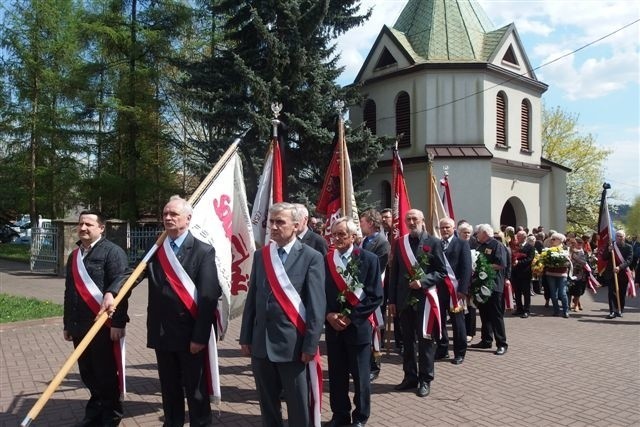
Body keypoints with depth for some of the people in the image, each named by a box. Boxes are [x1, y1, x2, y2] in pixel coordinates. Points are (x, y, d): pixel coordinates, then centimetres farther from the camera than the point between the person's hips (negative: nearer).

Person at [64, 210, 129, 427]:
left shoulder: (113, 252, -9)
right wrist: (67, 323, 19)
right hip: (79, 325, 7)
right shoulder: (74, 255, 16)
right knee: (87, 372, 15)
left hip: (103, 325, -7)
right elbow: (70, 291, 20)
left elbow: (121, 287, -15)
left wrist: (118, 323, -20)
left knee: (106, 373, 3)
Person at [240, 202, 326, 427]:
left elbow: (317, 306, -9)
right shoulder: (260, 255, 8)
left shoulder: (311, 257, -7)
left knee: (298, 407, 9)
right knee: (267, 404, 18)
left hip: (293, 344, -4)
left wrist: (310, 345, -12)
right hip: (261, 343, 5)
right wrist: (246, 337, 8)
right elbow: (252, 298, 10)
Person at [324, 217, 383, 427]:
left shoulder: (368, 259, -5)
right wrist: (328, 315, -10)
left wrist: (351, 317, -14)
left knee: (360, 375, 8)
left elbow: (376, 296, -9)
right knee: (336, 374, 12)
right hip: (332, 326, 3)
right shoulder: (325, 260, 4)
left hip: (358, 326, -3)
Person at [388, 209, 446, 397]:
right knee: (407, 340, 12)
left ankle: (425, 379, 17)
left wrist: (423, 281, -17)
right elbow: (394, 273, 8)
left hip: (424, 298, -3)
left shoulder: (433, 242, -2)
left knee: (425, 339, 4)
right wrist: (392, 300, 5)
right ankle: (410, 376, 24)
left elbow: (442, 271, -2)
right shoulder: (400, 243, 7)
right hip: (404, 299, 4)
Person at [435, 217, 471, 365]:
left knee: (458, 322, 5)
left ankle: (459, 353, 16)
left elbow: (466, 268, -7)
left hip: (454, 289, -4)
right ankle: (442, 350, 24)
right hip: (438, 288, 4)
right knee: (439, 321, 10)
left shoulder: (462, 244, 0)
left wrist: (462, 289, -15)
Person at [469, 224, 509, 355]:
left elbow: (501, 265, -20)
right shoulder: (481, 246, 15)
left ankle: (502, 344, 5)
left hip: (494, 286, -8)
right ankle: (486, 340, 23)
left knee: (496, 316, -2)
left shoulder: (497, 245, -10)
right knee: (484, 314, 14)